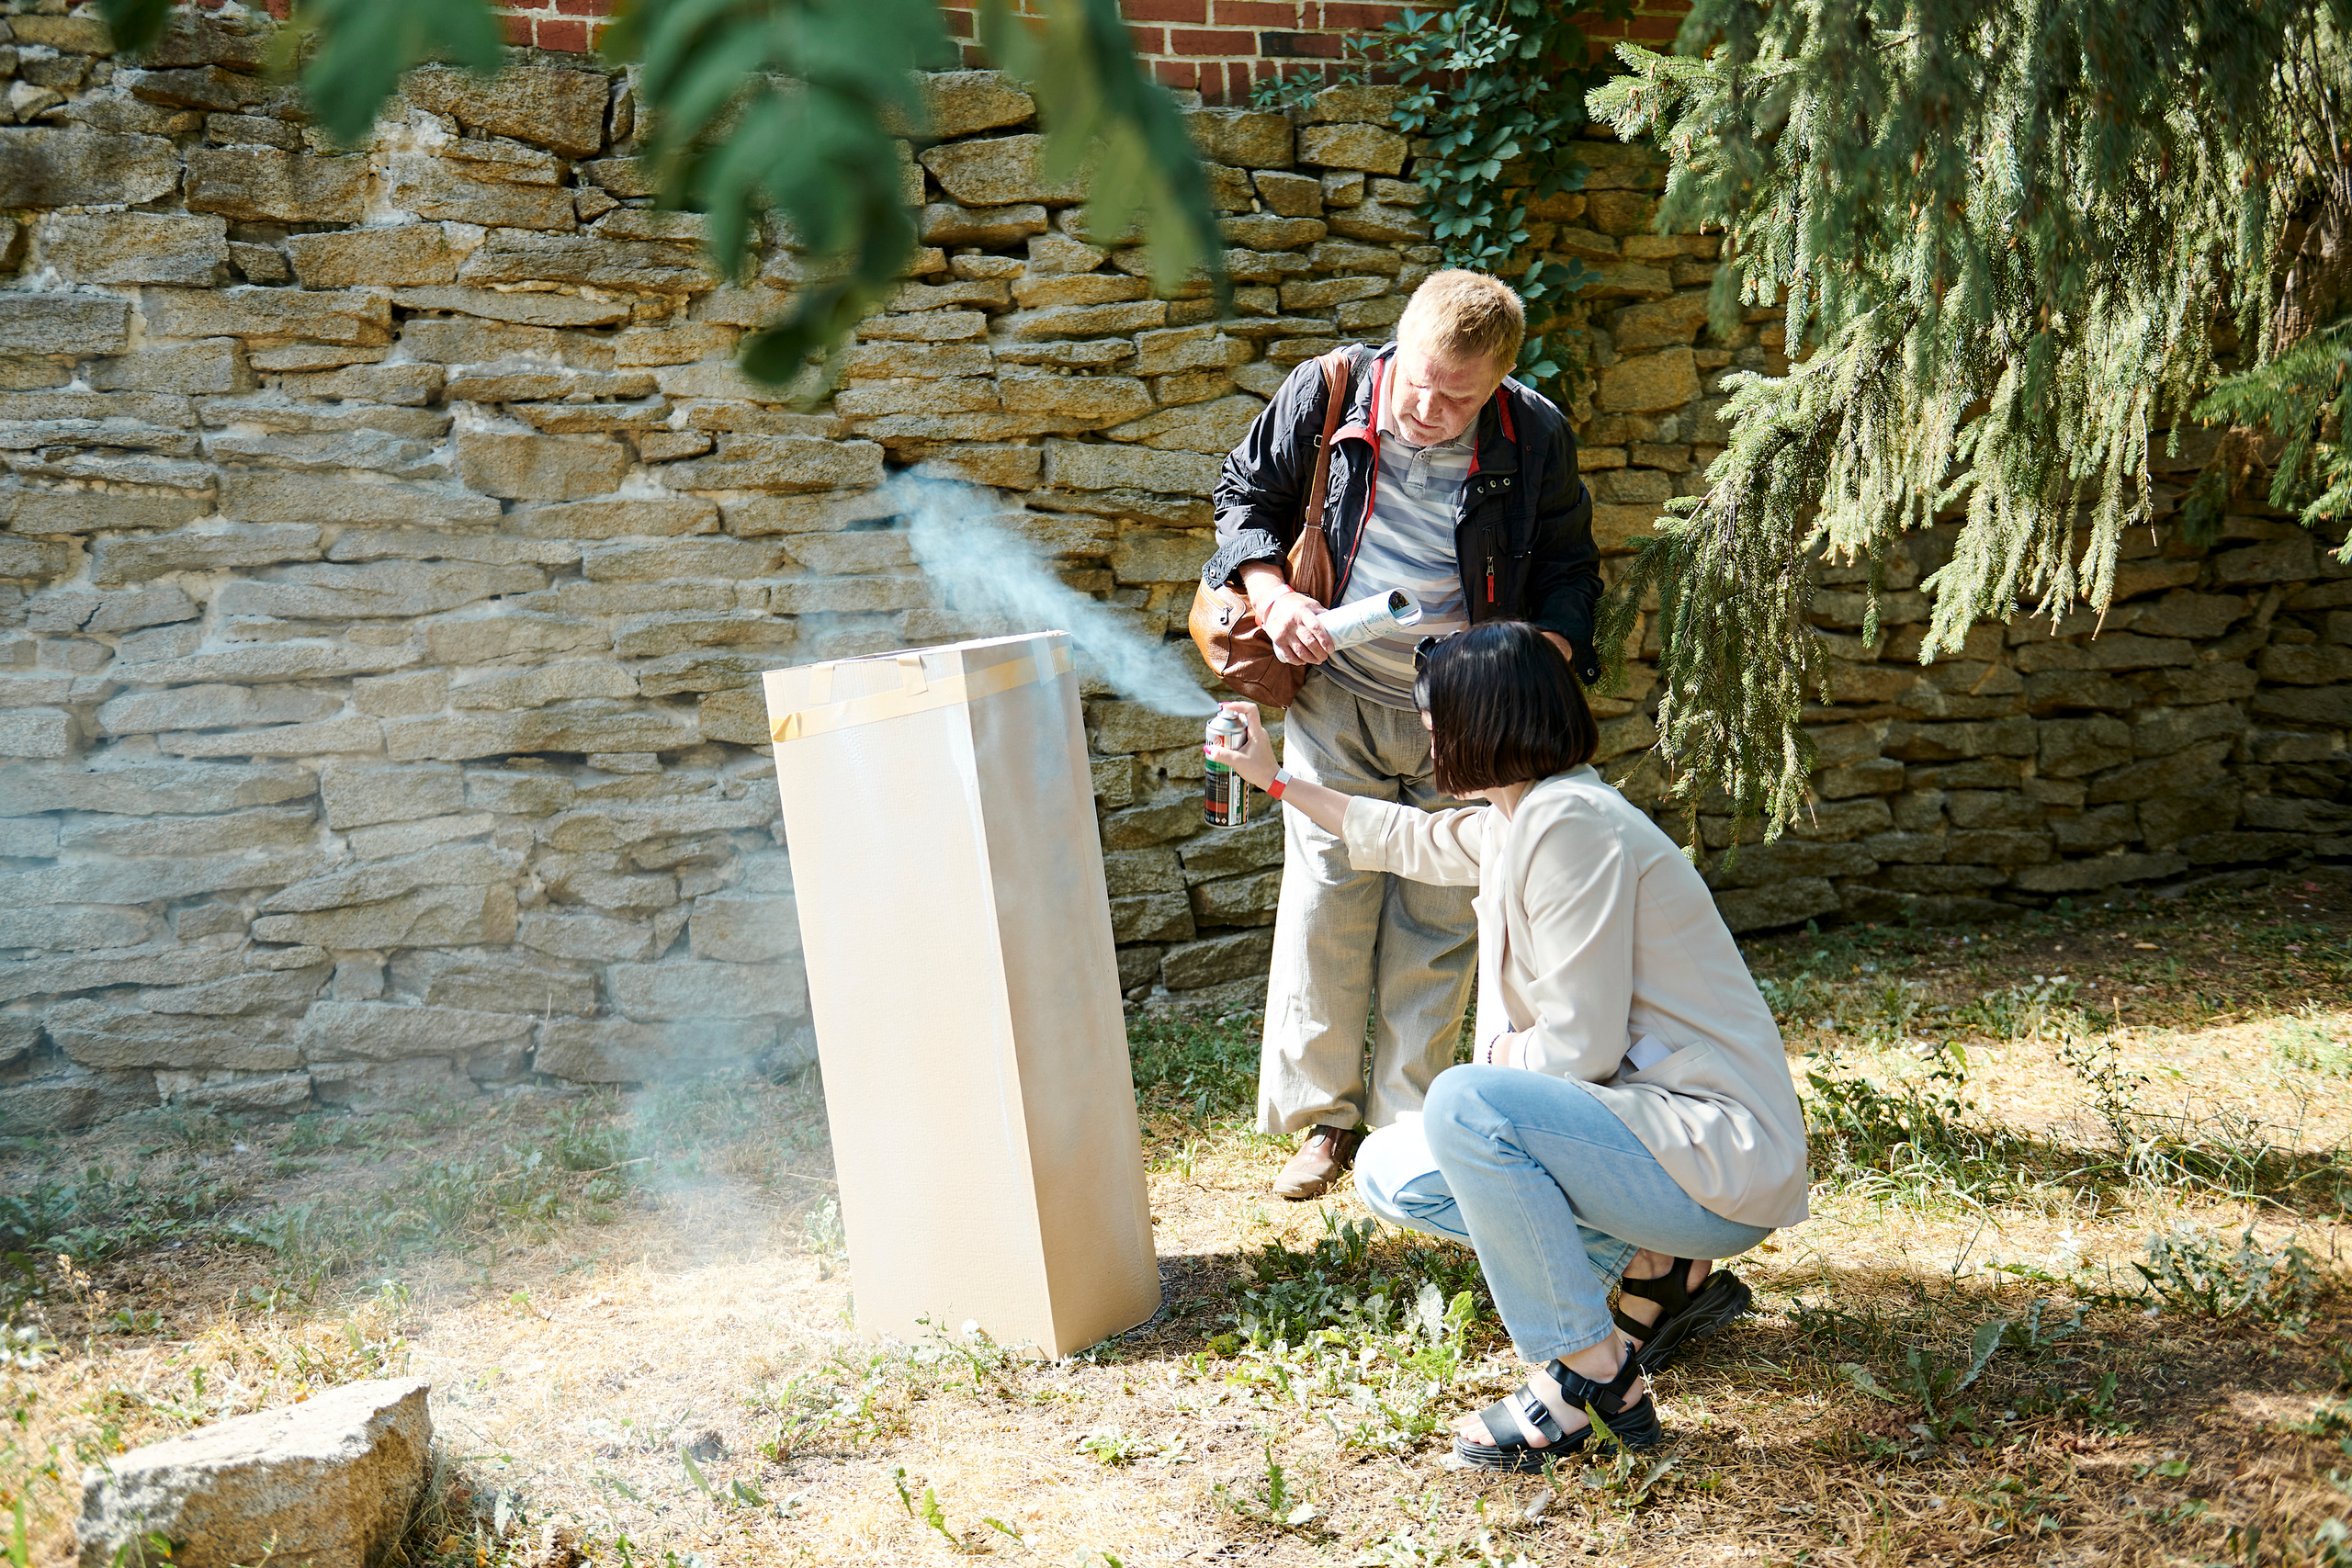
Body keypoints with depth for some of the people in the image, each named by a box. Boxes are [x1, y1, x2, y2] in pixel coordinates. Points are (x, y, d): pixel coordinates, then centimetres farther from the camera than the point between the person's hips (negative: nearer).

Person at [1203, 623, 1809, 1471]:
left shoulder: (1571, 824, -21)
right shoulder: (1517, 821, 9)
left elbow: (1579, 1050, -23)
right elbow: (1413, 838, 32)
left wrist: (1491, 1057, -3)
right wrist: (1278, 781, 40)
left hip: (1724, 1157, -10)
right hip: (1646, 1123, 10)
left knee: (1465, 1106, -30)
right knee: (1390, 1172, 9)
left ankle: (1592, 1371, -15)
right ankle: (1659, 1269, 11)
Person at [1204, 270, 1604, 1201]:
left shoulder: (1535, 439, -9)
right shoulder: (1325, 398, -9)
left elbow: (1567, 571, 4)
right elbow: (1246, 494, 6)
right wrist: (1272, 595, -11)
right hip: (1338, 700, 0)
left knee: (1437, 926, 4)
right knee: (1324, 906, 0)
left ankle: (1406, 1127, 17)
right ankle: (1324, 1115, 17)